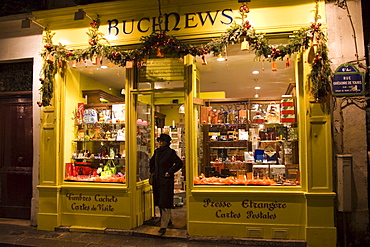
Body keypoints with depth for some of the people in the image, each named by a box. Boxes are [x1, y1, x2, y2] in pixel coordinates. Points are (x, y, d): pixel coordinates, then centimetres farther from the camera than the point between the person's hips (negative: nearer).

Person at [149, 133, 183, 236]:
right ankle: (167, 220, 31)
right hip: (157, 180, 7)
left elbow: (179, 163, -13)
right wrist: (152, 171, 18)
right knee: (159, 202, 14)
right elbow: (152, 161, 28)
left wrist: (170, 171, -14)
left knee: (165, 204, -7)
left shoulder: (170, 152, -9)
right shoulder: (157, 151, 11)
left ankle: (164, 226, -4)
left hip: (166, 180, -7)